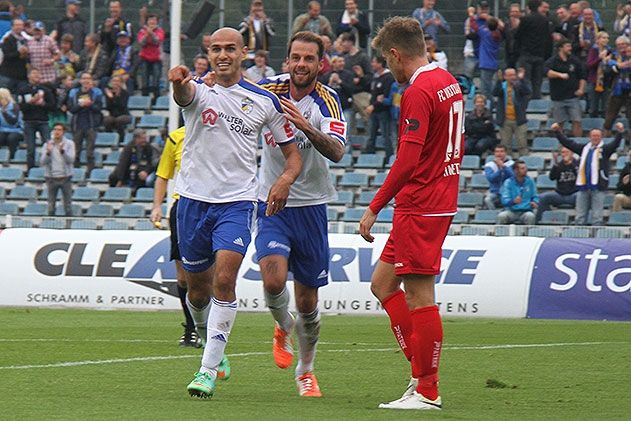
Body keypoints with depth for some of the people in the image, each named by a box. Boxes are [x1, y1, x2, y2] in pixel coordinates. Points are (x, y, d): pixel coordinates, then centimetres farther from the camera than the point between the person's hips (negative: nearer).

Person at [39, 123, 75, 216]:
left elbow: (71, 160, -10)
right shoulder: (47, 145, 5)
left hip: (65, 177, -1)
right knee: (51, 205, 4)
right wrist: (48, 152, -20)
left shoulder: (69, 144, 2)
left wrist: (62, 151, -26)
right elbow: (42, 162, -3)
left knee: (68, 205, 0)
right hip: (51, 178, 1)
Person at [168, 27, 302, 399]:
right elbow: (184, 95, -28)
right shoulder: (198, 91, -2)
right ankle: (210, 343, 39)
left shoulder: (264, 101, 3)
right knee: (198, 288, 10)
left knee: (224, 280, -18)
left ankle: (209, 370, -16)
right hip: (193, 200, 1)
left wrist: (286, 179, -14)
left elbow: (292, 150, 9)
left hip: (237, 202, -1)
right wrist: (179, 81, -54)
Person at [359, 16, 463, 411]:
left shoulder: (418, 92, -17)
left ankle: (426, 391, -1)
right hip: (441, 202, 10)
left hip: (420, 208, -10)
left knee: (419, 296, -5)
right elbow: (456, 147, 20)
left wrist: (374, 208, -17)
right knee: (383, 282, 15)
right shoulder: (449, 82, 12)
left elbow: (407, 161, -22)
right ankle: (422, 371, 13)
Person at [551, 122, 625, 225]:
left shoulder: (605, 149, 3)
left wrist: (620, 133, -32)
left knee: (597, 217, -3)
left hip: (598, 188, -4)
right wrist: (557, 132, 13)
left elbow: (615, 144, -14)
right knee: (580, 217, 7)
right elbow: (567, 143, 17)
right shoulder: (584, 148, 14)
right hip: (583, 187, 4)